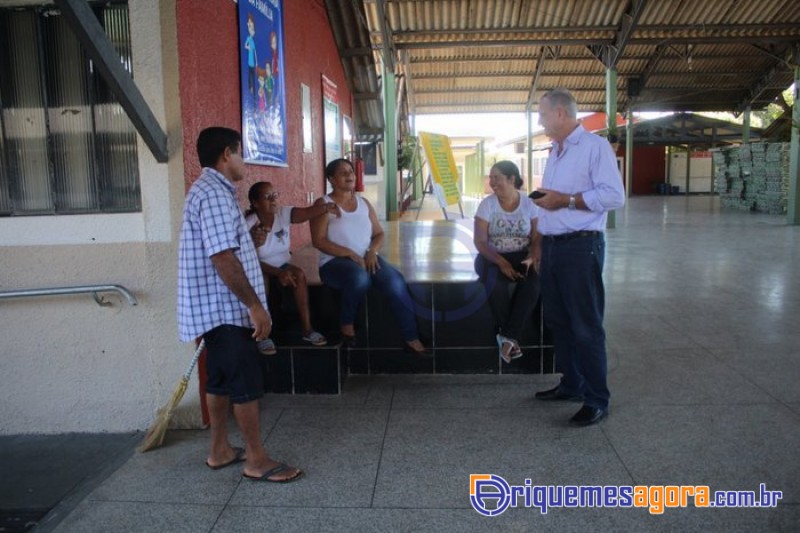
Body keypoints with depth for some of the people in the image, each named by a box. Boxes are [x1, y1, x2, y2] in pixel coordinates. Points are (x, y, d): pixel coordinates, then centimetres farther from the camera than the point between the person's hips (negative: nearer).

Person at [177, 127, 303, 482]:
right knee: (246, 383, -3)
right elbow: (223, 257, -26)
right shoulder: (214, 193, -19)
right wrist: (255, 305, -24)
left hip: (218, 308, 11)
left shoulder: (212, 190, 16)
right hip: (224, 309, -11)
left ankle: (220, 451, 28)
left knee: (221, 380, 17)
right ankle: (257, 461, 7)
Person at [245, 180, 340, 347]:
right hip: (260, 271, -3)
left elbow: (306, 212, -28)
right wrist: (278, 273, -33)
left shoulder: (283, 213, -9)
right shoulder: (249, 225, -17)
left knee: (298, 274, -27)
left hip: (282, 266, 3)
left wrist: (325, 208, -48)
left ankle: (307, 329, -19)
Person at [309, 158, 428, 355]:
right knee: (360, 276, -39)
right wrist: (350, 254, -19)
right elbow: (319, 241, -10)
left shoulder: (363, 202, 15)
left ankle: (411, 338, -18)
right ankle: (346, 324, -12)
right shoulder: (323, 204, 0)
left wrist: (372, 252, -7)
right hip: (335, 261, -4)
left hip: (366, 258, 4)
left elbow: (379, 234, 15)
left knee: (395, 281, -25)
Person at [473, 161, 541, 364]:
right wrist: (501, 262, -20)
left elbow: (537, 238, 0)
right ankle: (511, 338, -15)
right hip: (493, 257, -1)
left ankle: (507, 337, -22)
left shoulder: (529, 203, -1)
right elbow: (480, 242, -7)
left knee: (532, 283, -32)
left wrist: (530, 258, -21)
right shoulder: (487, 204, -3)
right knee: (496, 284, -34)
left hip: (521, 256, 1)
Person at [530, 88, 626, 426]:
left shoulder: (595, 146, -8)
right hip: (552, 246, 9)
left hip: (580, 247, -9)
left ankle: (597, 400, 9)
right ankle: (571, 384, 29)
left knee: (586, 327, -2)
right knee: (558, 321, 15)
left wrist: (567, 200, -18)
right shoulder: (555, 152, 18)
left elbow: (615, 196, -18)